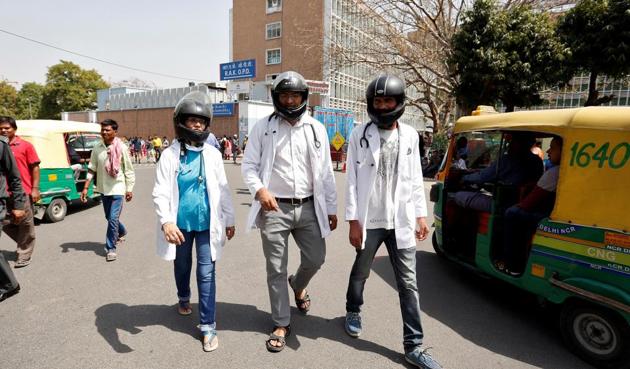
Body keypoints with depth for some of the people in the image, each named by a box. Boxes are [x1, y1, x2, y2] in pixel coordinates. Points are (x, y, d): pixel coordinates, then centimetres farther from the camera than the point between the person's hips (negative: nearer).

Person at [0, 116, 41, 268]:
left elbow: (35, 168, -3)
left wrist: (35, 189, -9)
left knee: (25, 224, 5)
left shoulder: (25, 145, -2)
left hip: (23, 192, -4)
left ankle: (24, 255, 17)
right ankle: (24, 244, 31)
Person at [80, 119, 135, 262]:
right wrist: (85, 188, -1)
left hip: (117, 189, -5)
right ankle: (122, 233, 48)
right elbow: (91, 169, 4)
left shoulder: (121, 148, -10)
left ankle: (111, 248, 3)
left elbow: (129, 170, -5)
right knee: (109, 217, 20)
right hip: (103, 189, 5)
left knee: (113, 219, -9)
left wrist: (129, 189, -5)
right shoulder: (97, 148, 0)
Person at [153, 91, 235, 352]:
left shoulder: (213, 154, -1)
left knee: (206, 273, 1)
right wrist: (166, 221, -29)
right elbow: (161, 192, -13)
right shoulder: (170, 155, -7)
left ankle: (208, 326, 12)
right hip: (181, 223, 0)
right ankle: (184, 298, 52)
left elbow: (222, 190, 4)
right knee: (182, 265, 22)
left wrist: (229, 219, 6)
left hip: (206, 223, 0)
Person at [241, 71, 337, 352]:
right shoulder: (263, 127, 1)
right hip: (274, 209, -2)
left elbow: (325, 172, 8)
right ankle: (281, 324, 23)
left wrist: (331, 209, 6)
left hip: (308, 207, 2)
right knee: (276, 270, 5)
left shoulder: (316, 128, 6)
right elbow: (249, 165, 0)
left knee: (315, 259, 8)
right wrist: (260, 190, -20)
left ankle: (298, 286, 44)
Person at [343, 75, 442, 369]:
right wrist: (353, 220, -10)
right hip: (369, 220, -2)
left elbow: (415, 178, 9)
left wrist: (420, 215, 6)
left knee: (408, 284, 5)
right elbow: (352, 180, -7)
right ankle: (353, 311, 45)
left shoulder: (409, 135, 6)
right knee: (360, 272, 18)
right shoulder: (360, 135, -4)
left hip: (401, 221, 3)